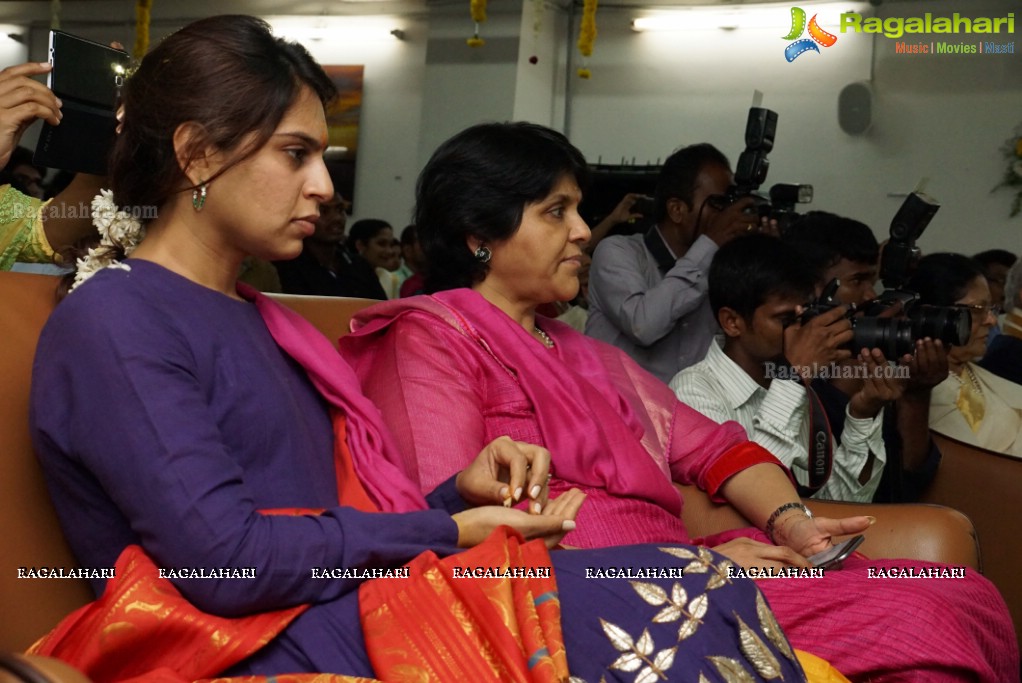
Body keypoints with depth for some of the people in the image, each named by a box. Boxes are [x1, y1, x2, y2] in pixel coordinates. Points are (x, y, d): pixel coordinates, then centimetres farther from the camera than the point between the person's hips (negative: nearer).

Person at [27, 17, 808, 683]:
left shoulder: (256, 318, 20)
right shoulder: (111, 323, -7)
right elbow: (225, 559, -18)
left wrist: (462, 492, -3)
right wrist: (451, 532, -10)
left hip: (357, 606, 8)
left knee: (697, 589, -11)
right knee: (693, 598, -18)